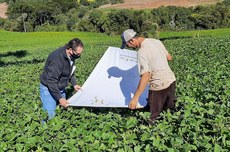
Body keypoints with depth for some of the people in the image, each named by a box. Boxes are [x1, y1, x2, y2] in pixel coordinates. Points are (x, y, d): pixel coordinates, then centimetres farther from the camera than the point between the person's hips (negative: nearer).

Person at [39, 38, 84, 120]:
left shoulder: (71, 56, -5)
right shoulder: (57, 59, -32)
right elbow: (51, 81, -31)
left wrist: (74, 84, 7)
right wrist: (60, 98, -28)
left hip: (61, 88, 9)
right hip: (49, 88, -8)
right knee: (50, 115, -11)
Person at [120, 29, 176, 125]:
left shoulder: (142, 51, -18)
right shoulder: (156, 41, 6)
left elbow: (146, 76, -27)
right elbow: (169, 57, 16)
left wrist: (135, 98, -27)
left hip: (159, 85, -8)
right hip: (171, 80, 8)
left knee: (153, 117, 4)